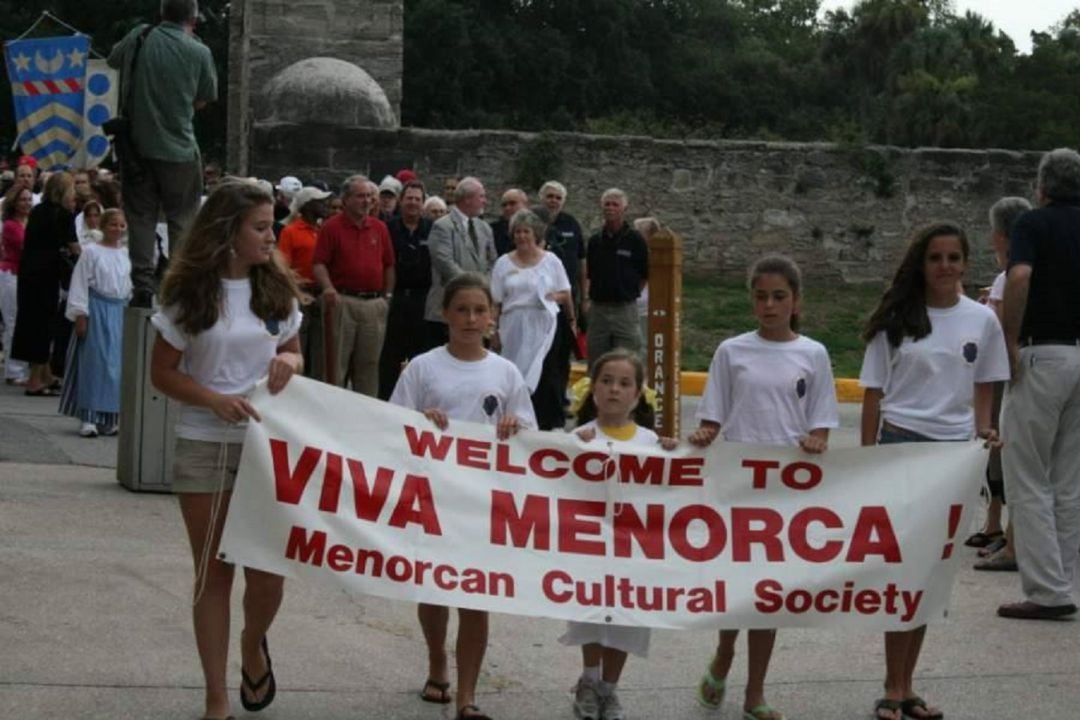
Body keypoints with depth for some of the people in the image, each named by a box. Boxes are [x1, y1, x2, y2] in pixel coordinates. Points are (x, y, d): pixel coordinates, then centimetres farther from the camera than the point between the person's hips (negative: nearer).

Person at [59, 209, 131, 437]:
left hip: (120, 311, 5)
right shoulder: (91, 252, -5)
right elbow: (80, 284, -6)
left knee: (117, 364, 5)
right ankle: (89, 418, -2)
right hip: (97, 309, -5)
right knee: (95, 362, -5)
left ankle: (109, 417, 12)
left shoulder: (125, 254, 10)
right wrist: (81, 315, -11)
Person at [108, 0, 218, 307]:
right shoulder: (198, 52, -6)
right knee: (182, 219, 9)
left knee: (141, 218, 9)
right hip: (179, 147, -2)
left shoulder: (140, 38, -1)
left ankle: (143, 287, 5)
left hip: (138, 143, 2)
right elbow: (206, 98, 4)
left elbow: (113, 60, 19)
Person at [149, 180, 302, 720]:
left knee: (268, 570, -2)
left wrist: (290, 362, -9)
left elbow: (293, 352, 16)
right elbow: (162, 373, -3)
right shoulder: (189, 292, -5)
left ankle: (253, 646, 31)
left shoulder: (277, 289, 4)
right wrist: (215, 399, -19)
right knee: (213, 572, 5)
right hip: (203, 446, -2)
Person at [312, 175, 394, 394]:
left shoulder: (379, 228, 11)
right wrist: (329, 288, -22)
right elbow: (319, 264, -7)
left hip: (375, 303, 4)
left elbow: (389, 266, 14)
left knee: (369, 364, 9)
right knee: (337, 362, 1)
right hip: (342, 302, -4)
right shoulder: (332, 227, -2)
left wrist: (387, 296, 9)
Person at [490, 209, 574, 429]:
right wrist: (494, 332, 1)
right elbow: (496, 303, 7)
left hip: (543, 326, -1)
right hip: (513, 328, 1)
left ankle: (547, 422, -1)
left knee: (542, 374, -7)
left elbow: (565, 294, 10)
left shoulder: (550, 261, 6)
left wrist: (553, 297, -11)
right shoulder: (503, 263, 8)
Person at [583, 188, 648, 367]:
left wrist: (631, 294, 2)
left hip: (625, 309, -4)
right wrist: (586, 298, 6)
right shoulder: (595, 241, 9)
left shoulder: (635, 240, -2)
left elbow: (645, 276, 4)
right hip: (598, 309, 4)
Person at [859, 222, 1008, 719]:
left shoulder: (982, 320, 4)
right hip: (901, 444, -2)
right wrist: (867, 457, -1)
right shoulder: (896, 320, -1)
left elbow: (983, 389, 13)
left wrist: (983, 432, -3)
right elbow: (873, 394, 3)